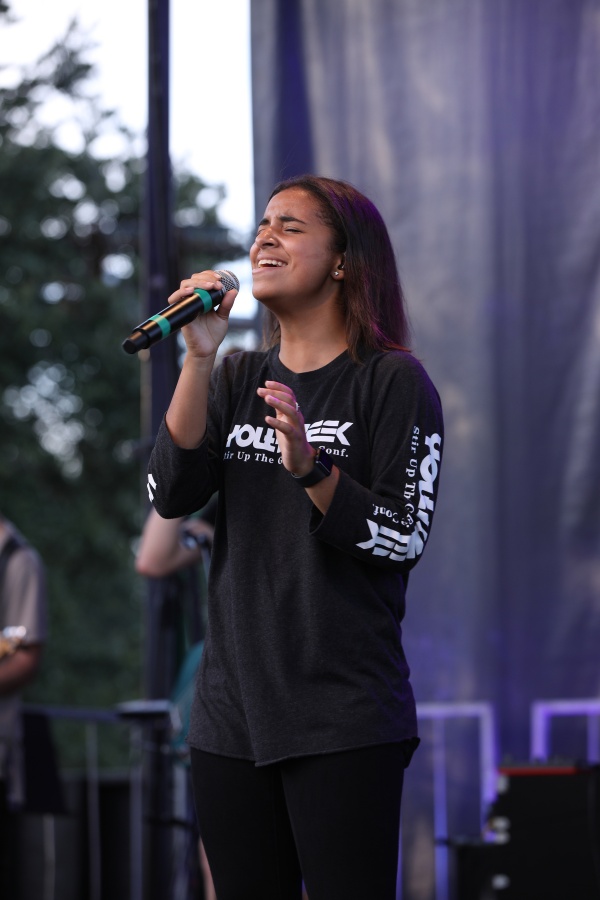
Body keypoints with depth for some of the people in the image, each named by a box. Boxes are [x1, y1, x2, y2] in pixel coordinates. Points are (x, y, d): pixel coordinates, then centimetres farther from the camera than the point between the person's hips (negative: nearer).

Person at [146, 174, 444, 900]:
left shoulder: (393, 382, -2)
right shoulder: (237, 381, 14)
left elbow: (403, 539, -9)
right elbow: (171, 496, -1)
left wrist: (311, 467, -23)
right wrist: (199, 357, -8)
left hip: (347, 722, -5)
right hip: (232, 714, 5)